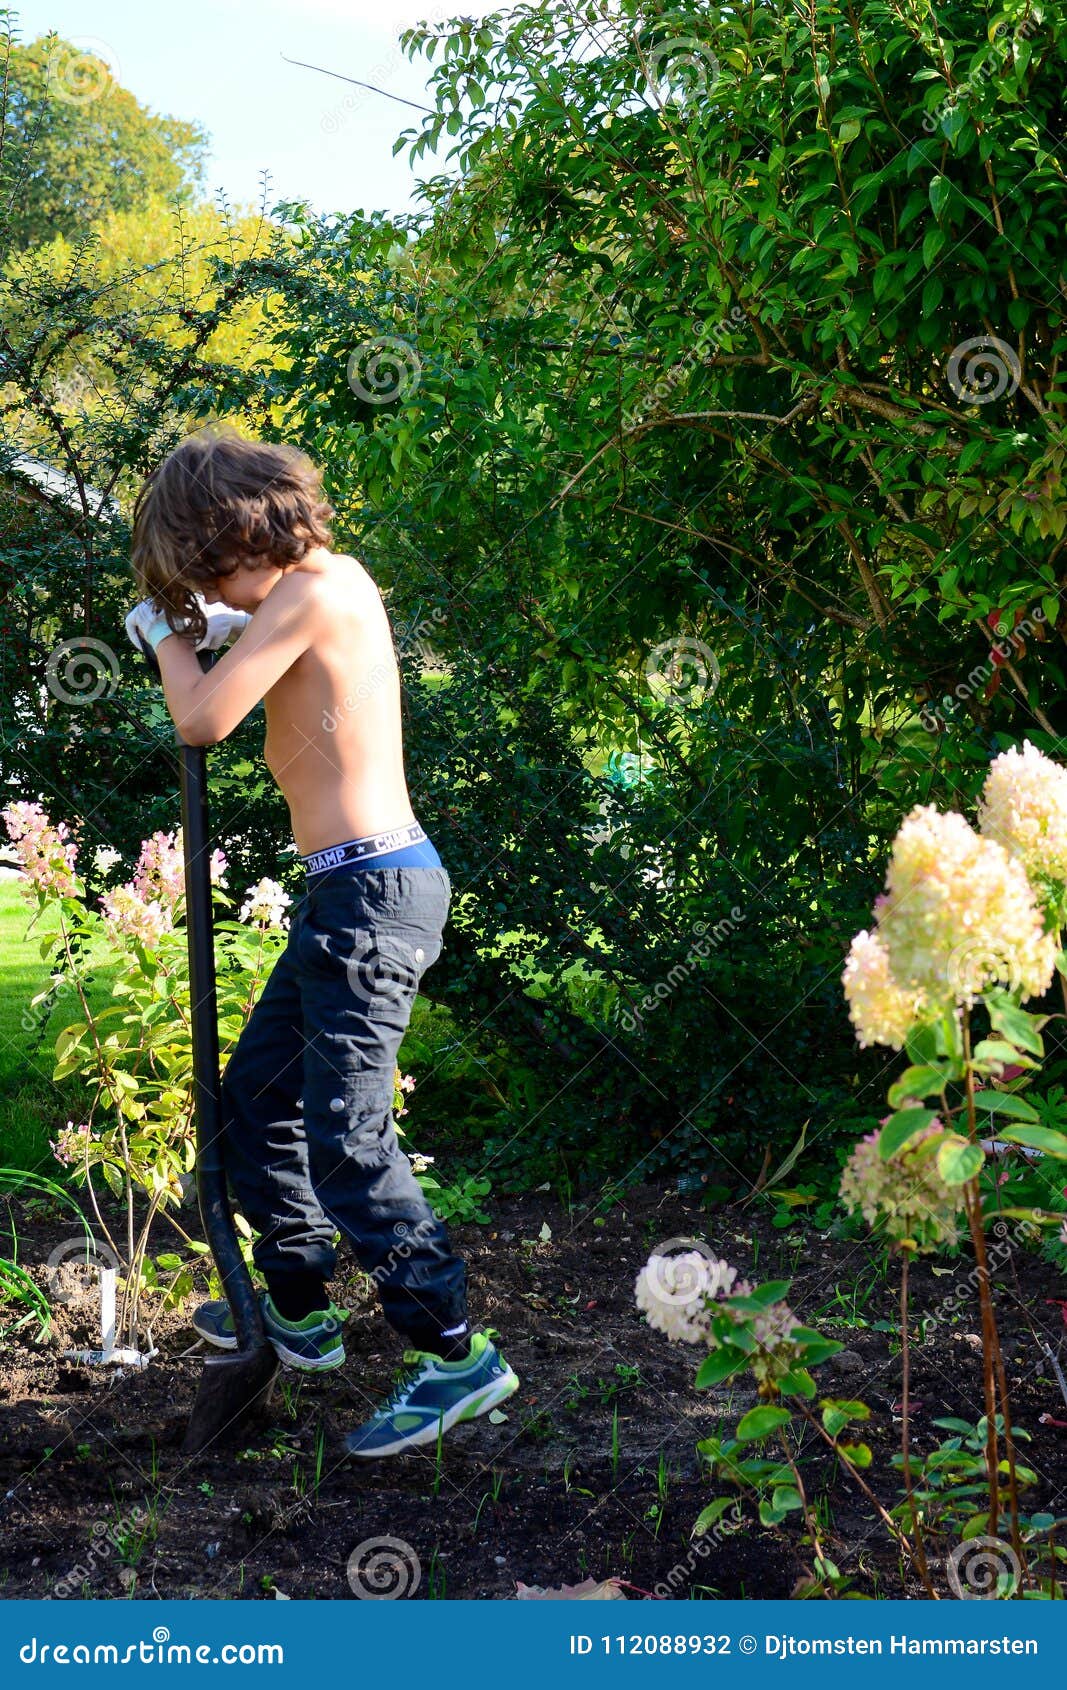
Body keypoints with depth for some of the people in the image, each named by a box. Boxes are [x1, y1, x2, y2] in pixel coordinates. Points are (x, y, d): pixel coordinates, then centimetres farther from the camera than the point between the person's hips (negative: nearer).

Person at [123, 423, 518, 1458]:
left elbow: (202, 720, -16)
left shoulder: (312, 591, -15)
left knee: (347, 1139, -11)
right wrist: (213, 632, 15)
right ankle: (297, 1308, 33)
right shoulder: (332, 580, 13)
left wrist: (168, 633, 3)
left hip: (371, 889, -10)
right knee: (256, 1100, 19)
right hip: (350, 891, 10)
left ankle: (455, 1354, -3)